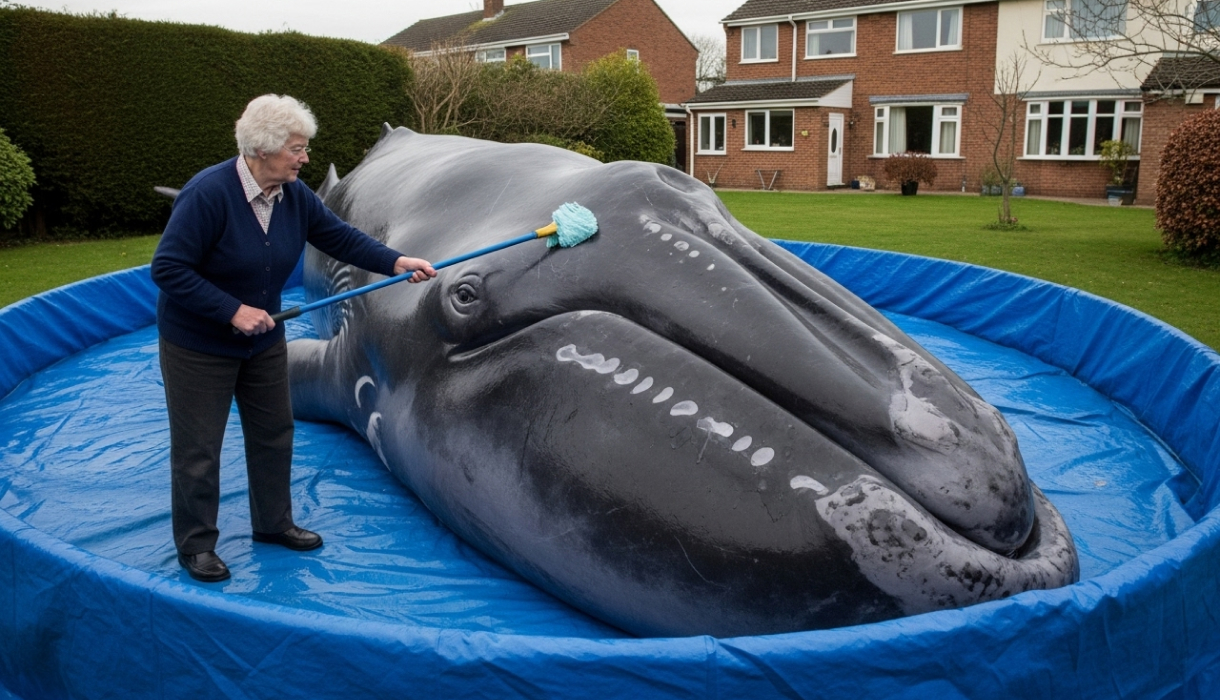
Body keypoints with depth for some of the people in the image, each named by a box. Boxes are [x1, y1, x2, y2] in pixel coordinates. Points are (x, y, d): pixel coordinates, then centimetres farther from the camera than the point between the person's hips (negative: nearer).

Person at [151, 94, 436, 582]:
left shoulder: (294, 195, -7)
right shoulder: (208, 194, -27)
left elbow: (338, 237, -1)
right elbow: (167, 268, -26)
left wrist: (395, 262, -14)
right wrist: (232, 310, -28)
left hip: (263, 340, 7)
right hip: (198, 345, -7)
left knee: (274, 432, 16)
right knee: (197, 448, 4)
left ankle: (273, 523, 34)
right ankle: (196, 545, 21)